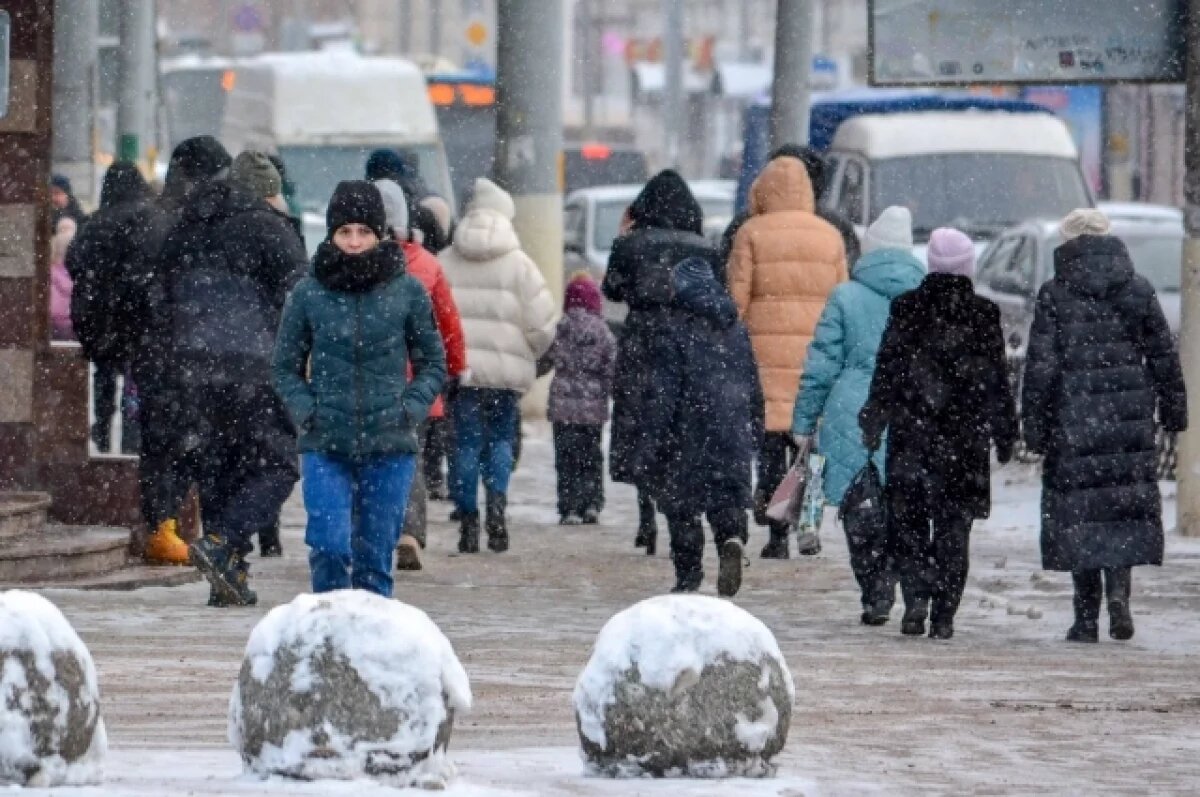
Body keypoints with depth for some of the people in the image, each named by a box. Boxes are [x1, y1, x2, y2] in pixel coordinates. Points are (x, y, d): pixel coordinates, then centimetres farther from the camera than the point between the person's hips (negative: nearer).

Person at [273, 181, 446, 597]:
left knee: (375, 555, 4)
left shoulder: (408, 291, 2)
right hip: (324, 446, 0)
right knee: (330, 546, -15)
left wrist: (411, 409, -3)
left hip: (389, 447, 0)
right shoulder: (308, 293, 2)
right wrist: (305, 411, -3)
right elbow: (285, 367, 11)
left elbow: (432, 363, 10)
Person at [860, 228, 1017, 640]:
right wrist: (1005, 433, 8)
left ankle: (916, 596, -12)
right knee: (953, 526, 6)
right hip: (964, 436, 0)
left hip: (911, 435, 0)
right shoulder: (983, 315, -2)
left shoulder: (907, 309, -2)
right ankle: (943, 615, 2)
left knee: (907, 519, 8)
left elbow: (886, 371, 0)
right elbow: (995, 379, 1)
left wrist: (873, 423, 6)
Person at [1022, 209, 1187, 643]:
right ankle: (1118, 588, -14)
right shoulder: (1138, 290, 4)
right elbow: (1164, 357, 7)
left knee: (1079, 511, 4)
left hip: (1074, 421, -2)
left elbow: (1041, 367, -6)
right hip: (1129, 415, 2)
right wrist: (1173, 410, 17)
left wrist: (1034, 426, -1)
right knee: (1128, 503, 9)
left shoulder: (1054, 296, -4)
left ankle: (1087, 617, 5)